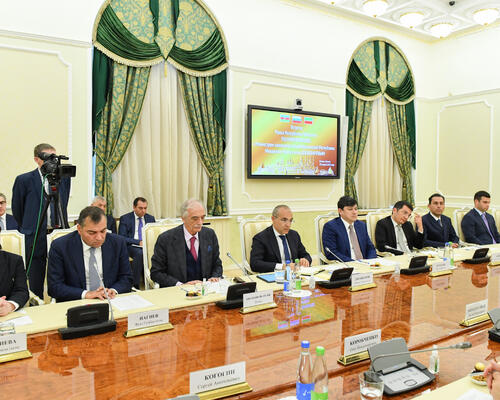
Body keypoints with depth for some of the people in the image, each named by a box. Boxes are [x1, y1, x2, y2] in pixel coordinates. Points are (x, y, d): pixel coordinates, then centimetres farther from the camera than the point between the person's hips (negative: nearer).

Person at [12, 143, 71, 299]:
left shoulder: (64, 178, 6)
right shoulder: (24, 180, -4)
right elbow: (17, 210, 7)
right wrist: (27, 229, 14)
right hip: (36, 238, -2)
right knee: (35, 284, 7)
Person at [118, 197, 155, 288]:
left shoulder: (150, 218, 17)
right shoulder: (125, 218, 5)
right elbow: (122, 238, -3)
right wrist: (138, 242, -15)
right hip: (132, 246, -3)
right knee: (140, 253, -37)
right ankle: (135, 285, -29)